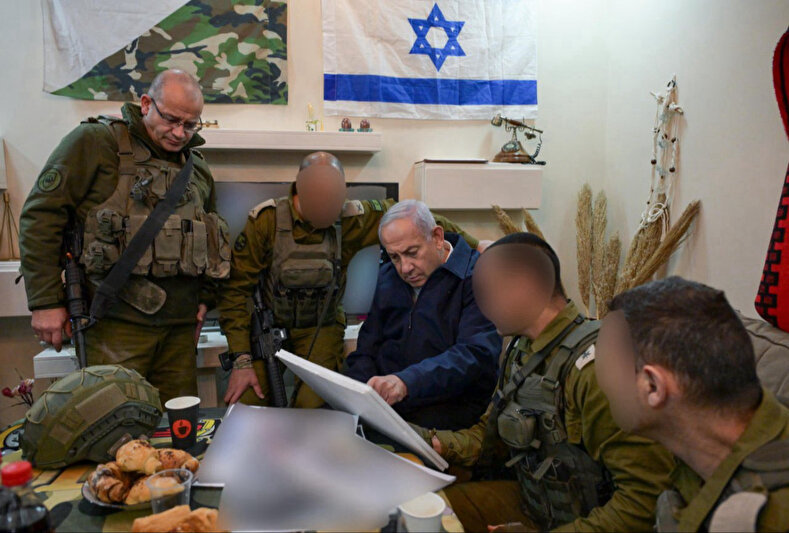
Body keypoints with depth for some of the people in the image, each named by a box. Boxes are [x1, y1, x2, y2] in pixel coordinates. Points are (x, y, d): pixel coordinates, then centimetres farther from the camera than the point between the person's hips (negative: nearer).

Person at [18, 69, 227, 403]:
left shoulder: (197, 167, 17)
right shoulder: (96, 141, -1)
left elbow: (211, 241, 28)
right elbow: (41, 216, -4)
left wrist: (204, 298, 17)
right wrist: (45, 302, -7)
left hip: (180, 325, 5)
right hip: (116, 324, -5)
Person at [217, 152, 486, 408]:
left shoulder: (349, 218, -11)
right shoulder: (267, 220, -14)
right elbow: (236, 287, -11)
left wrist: (473, 244, -2)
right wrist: (241, 360, -15)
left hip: (320, 328, 1)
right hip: (268, 324, 0)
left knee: (313, 406, -20)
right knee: (246, 404, -17)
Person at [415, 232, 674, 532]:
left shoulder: (593, 367, -28)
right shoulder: (521, 350, 2)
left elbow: (646, 495, -27)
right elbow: (490, 433, 11)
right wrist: (439, 443, -7)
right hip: (527, 501, 7)